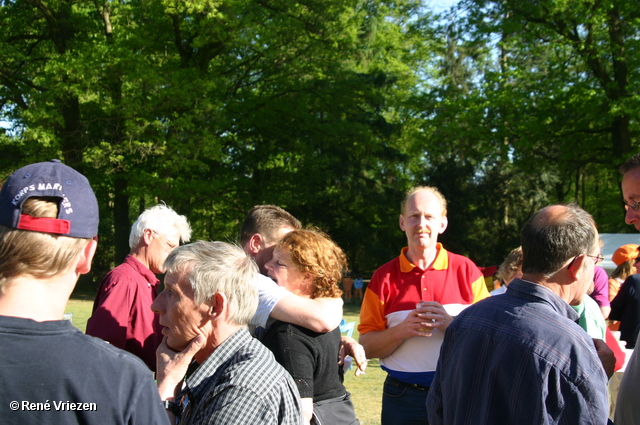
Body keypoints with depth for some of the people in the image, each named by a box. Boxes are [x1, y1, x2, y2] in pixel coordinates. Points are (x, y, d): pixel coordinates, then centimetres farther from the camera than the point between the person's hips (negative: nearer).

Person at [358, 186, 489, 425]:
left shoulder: (466, 270, 1)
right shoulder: (384, 278, 1)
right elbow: (367, 346, 0)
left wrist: (452, 323, -17)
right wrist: (403, 330, -17)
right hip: (403, 396, 0)